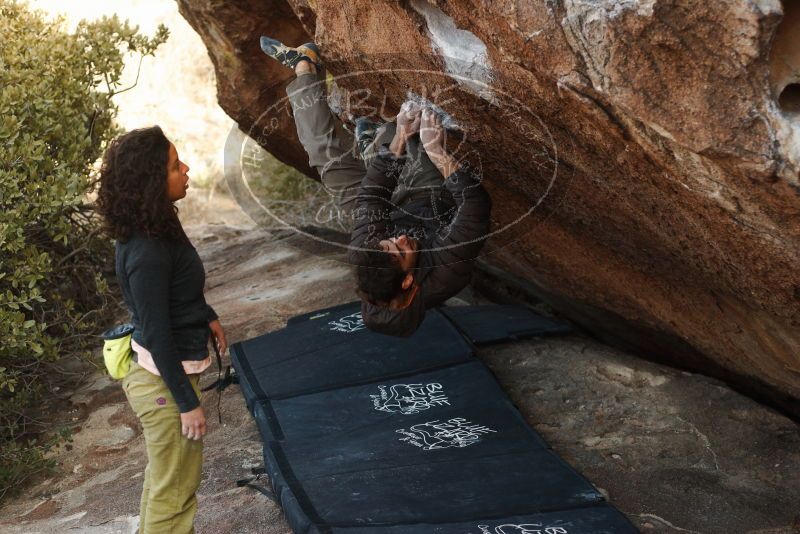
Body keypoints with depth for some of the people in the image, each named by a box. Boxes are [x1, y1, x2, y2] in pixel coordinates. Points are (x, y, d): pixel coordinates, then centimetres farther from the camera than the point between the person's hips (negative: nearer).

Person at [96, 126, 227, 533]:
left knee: (163, 476, 27)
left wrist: (207, 316, 22)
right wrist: (188, 403, -20)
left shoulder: (153, 226, -2)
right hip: (164, 381, -9)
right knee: (175, 490, 7)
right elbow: (157, 335, -26)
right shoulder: (147, 252, -30)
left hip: (163, 370, 10)